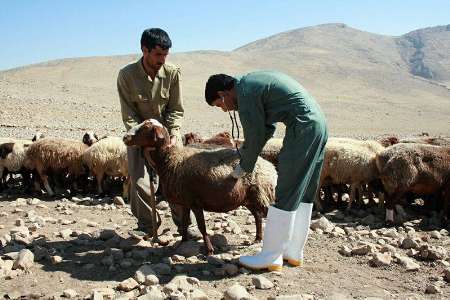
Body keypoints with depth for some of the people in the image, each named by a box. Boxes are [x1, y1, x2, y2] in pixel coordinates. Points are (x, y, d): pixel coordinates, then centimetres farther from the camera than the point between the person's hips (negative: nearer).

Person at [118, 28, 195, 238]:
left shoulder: (173, 73, -13)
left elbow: (176, 109, -6)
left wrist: (173, 133, -21)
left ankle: (183, 222, 13)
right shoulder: (126, 75, -16)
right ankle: (146, 225, 12)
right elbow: (128, 115, -13)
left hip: (167, 132, 1)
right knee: (139, 180, -5)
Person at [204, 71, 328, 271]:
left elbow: (255, 138, -7)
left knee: (286, 196, -5)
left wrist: (243, 168, 8)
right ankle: (294, 252, 23)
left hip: (303, 128, -10)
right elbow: (267, 129, 23)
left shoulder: (246, 92, -11)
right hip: (318, 123, 10)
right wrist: (240, 153, 23)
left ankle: (271, 257, 4)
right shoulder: (253, 82, 18)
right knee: (303, 194, 13)